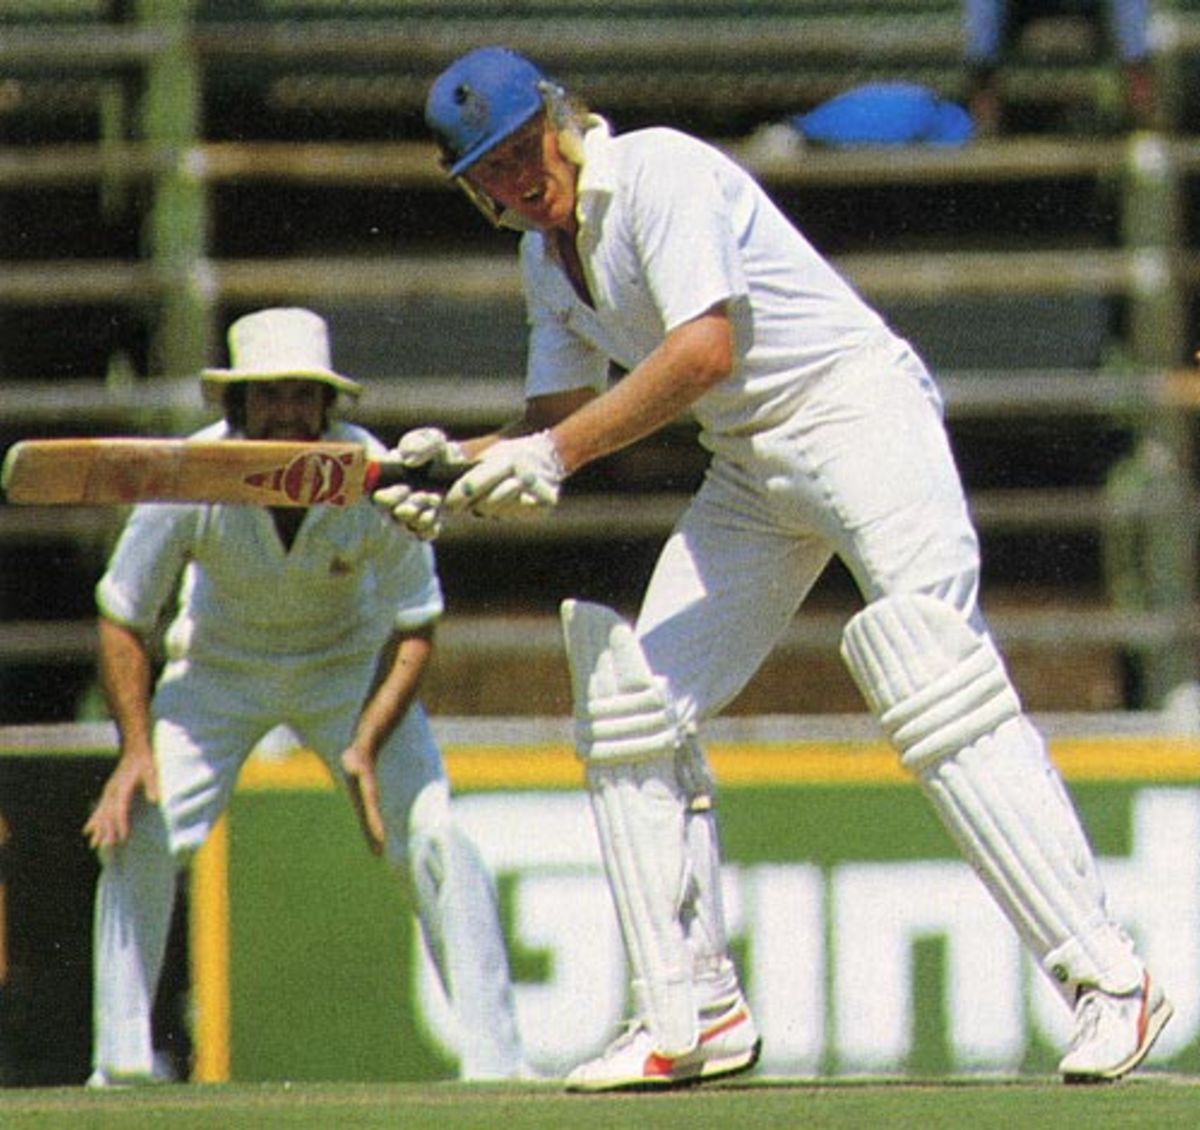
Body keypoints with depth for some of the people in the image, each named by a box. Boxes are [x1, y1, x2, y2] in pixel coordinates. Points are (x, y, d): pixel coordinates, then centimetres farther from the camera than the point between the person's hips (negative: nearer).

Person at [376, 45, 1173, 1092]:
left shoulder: (658, 171, -15)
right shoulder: (547, 258, 12)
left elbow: (704, 349, -25)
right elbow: (557, 420, 14)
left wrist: (555, 453, -27)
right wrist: (460, 464, -5)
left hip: (858, 408, -9)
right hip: (749, 470, 9)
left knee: (941, 691, -20)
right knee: (634, 703, 1)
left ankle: (1107, 979, -22)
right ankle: (694, 1013, 6)